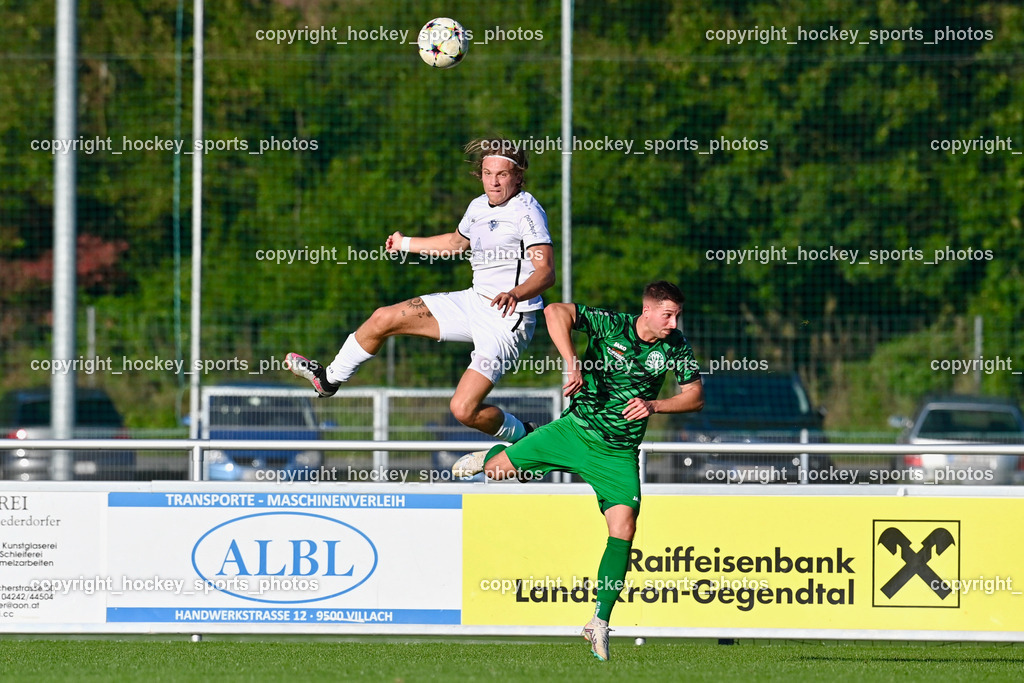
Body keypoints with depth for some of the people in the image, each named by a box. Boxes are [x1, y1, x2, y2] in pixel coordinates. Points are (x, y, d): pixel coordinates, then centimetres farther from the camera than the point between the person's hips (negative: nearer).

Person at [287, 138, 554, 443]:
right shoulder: (479, 206, 8)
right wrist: (406, 243, 41)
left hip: (508, 320, -8)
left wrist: (516, 294, -48)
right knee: (383, 319, 9)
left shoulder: (527, 211, -17)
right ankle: (329, 379, 33)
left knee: (463, 409, -18)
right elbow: (455, 242, 31)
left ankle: (521, 436, 13)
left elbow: (546, 271, -28)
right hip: (474, 301, 8)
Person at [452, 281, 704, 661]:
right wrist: (572, 364, -37)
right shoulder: (609, 324, -16)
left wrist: (654, 406, -19)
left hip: (618, 454, 1)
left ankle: (600, 622, -9)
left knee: (623, 530, -16)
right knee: (500, 469, 2)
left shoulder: (675, 346, -6)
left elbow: (695, 396, -2)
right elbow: (556, 312, -26)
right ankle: (491, 457, 44)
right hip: (576, 429, -1)